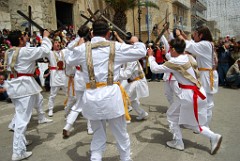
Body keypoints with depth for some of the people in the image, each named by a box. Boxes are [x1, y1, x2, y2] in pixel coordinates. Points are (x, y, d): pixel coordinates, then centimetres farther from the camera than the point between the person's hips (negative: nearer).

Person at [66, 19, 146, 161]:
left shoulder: (82, 48, 4)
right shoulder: (116, 47, -1)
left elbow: (70, 61, 24)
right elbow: (141, 51, 7)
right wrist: (136, 41, 27)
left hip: (91, 97, 3)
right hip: (111, 96, -2)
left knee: (98, 135, 20)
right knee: (121, 134, 18)